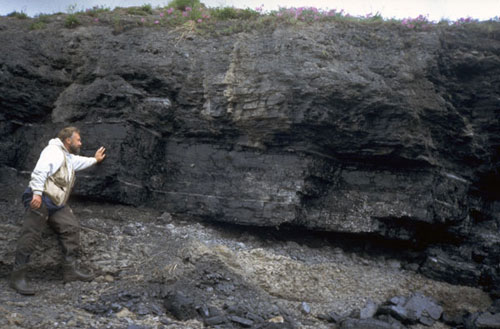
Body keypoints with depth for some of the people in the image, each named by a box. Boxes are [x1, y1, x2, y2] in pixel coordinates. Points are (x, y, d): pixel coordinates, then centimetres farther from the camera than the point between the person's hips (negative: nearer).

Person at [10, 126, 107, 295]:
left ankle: (70, 270, 7)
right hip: (40, 200, -10)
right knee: (31, 235, -13)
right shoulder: (54, 151, -7)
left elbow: (79, 161, 51)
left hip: (56, 204, 10)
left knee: (72, 228, 3)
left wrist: (95, 159, 65)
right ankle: (18, 277, -11)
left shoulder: (68, 157, 27)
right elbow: (40, 171, -20)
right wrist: (37, 193, -29)